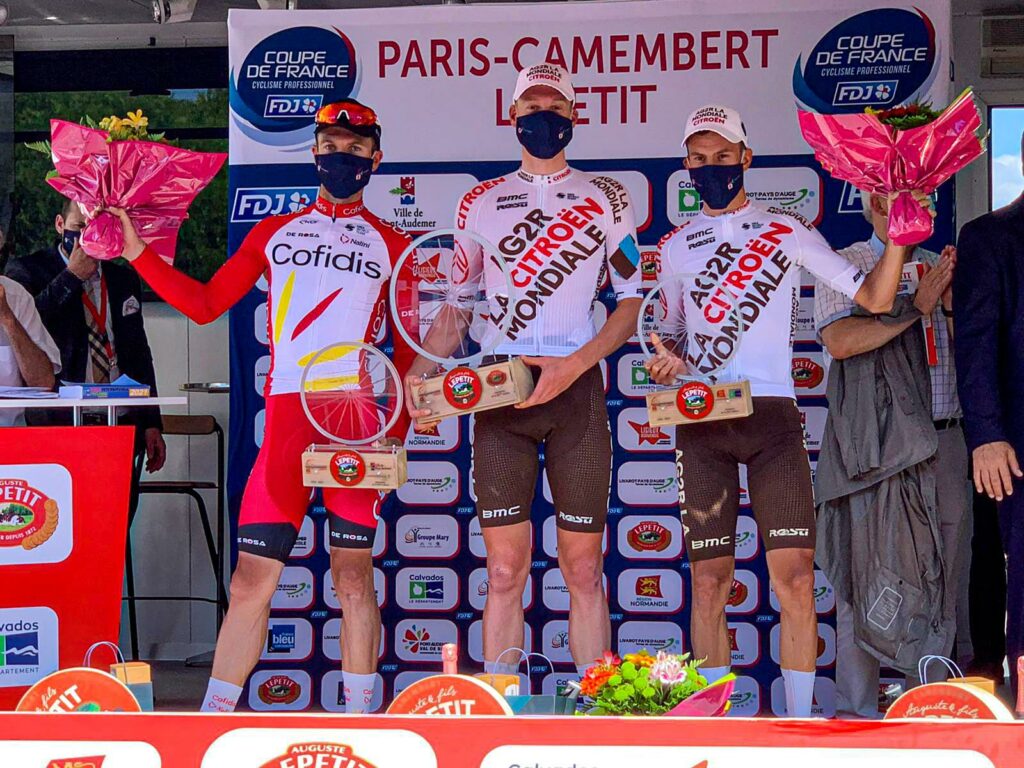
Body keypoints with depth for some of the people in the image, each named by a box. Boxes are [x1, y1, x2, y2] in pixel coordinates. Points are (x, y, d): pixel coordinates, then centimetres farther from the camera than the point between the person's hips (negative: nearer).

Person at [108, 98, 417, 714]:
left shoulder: (393, 246, 14)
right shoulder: (273, 233, 19)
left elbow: (409, 352, 10)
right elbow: (206, 304, 13)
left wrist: (397, 432, -2)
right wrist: (137, 251, 6)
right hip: (286, 411, 1)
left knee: (353, 573, -3)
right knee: (254, 576, -2)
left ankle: (360, 720, 5)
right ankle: (214, 716, 5)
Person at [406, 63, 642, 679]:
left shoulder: (605, 197, 9)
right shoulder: (480, 203, 14)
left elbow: (632, 301, 5)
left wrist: (574, 364, -11)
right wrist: (421, 369, -1)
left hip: (576, 390, -1)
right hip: (498, 391, 1)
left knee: (584, 569, 1)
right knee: (505, 570, -1)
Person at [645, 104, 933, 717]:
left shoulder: (787, 231, 9)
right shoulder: (674, 247, 17)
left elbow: (875, 298, 4)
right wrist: (667, 362, 1)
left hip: (773, 414, -1)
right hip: (701, 420, 2)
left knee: (796, 577, -9)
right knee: (709, 583, -1)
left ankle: (799, 724, -1)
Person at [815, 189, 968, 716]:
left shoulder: (941, 267, 17)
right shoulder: (844, 267, 1)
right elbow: (840, 342, -16)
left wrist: (954, 307, -3)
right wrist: (916, 308, -15)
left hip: (944, 440, 5)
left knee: (943, 581, 6)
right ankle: (857, 710, 0)